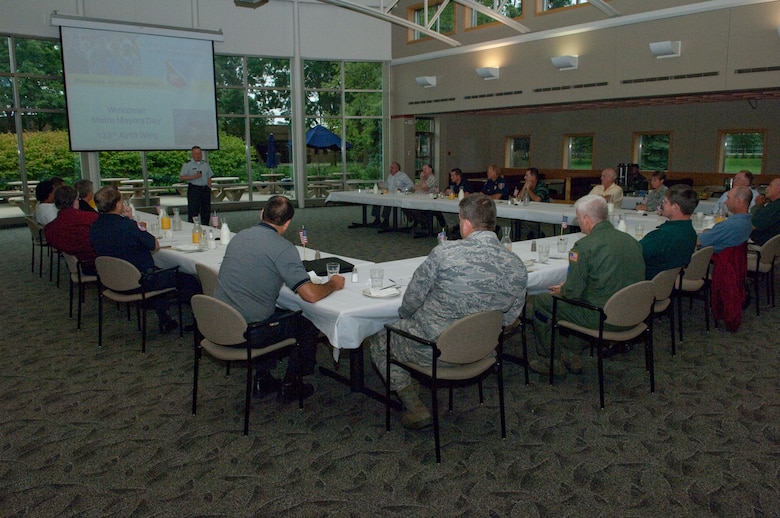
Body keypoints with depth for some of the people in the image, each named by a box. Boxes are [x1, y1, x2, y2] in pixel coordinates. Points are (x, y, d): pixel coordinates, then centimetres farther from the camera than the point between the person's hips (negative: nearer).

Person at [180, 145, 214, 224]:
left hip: (205, 189, 4)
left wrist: (209, 188, 5)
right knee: (193, 211, -6)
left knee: (206, 210, 8)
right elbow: (182, 177, -5)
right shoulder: (187, 165, 1)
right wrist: (194, 177, -16)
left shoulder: (206, 164, 15)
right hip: (194, 189, -4)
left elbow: (209, 177, 15)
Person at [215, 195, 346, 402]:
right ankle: (291, 386, 26)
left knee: (280, 313, 32)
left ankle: (263, 379, 33)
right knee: (308, 323, 16)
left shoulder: (239, 237, 6)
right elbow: (311, 295, -21)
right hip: (249, 333, -7)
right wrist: (333, 285, -2)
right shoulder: (283, 248, -16)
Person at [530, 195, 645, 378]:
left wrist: (560, 290, 10)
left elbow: (573, 291, -16)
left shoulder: (585, 246, -19)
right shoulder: (632, 241, 6)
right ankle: (572, 357, 31)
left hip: (601, 318, -8)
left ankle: (554, 364, 18)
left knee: (541, 301, 9)